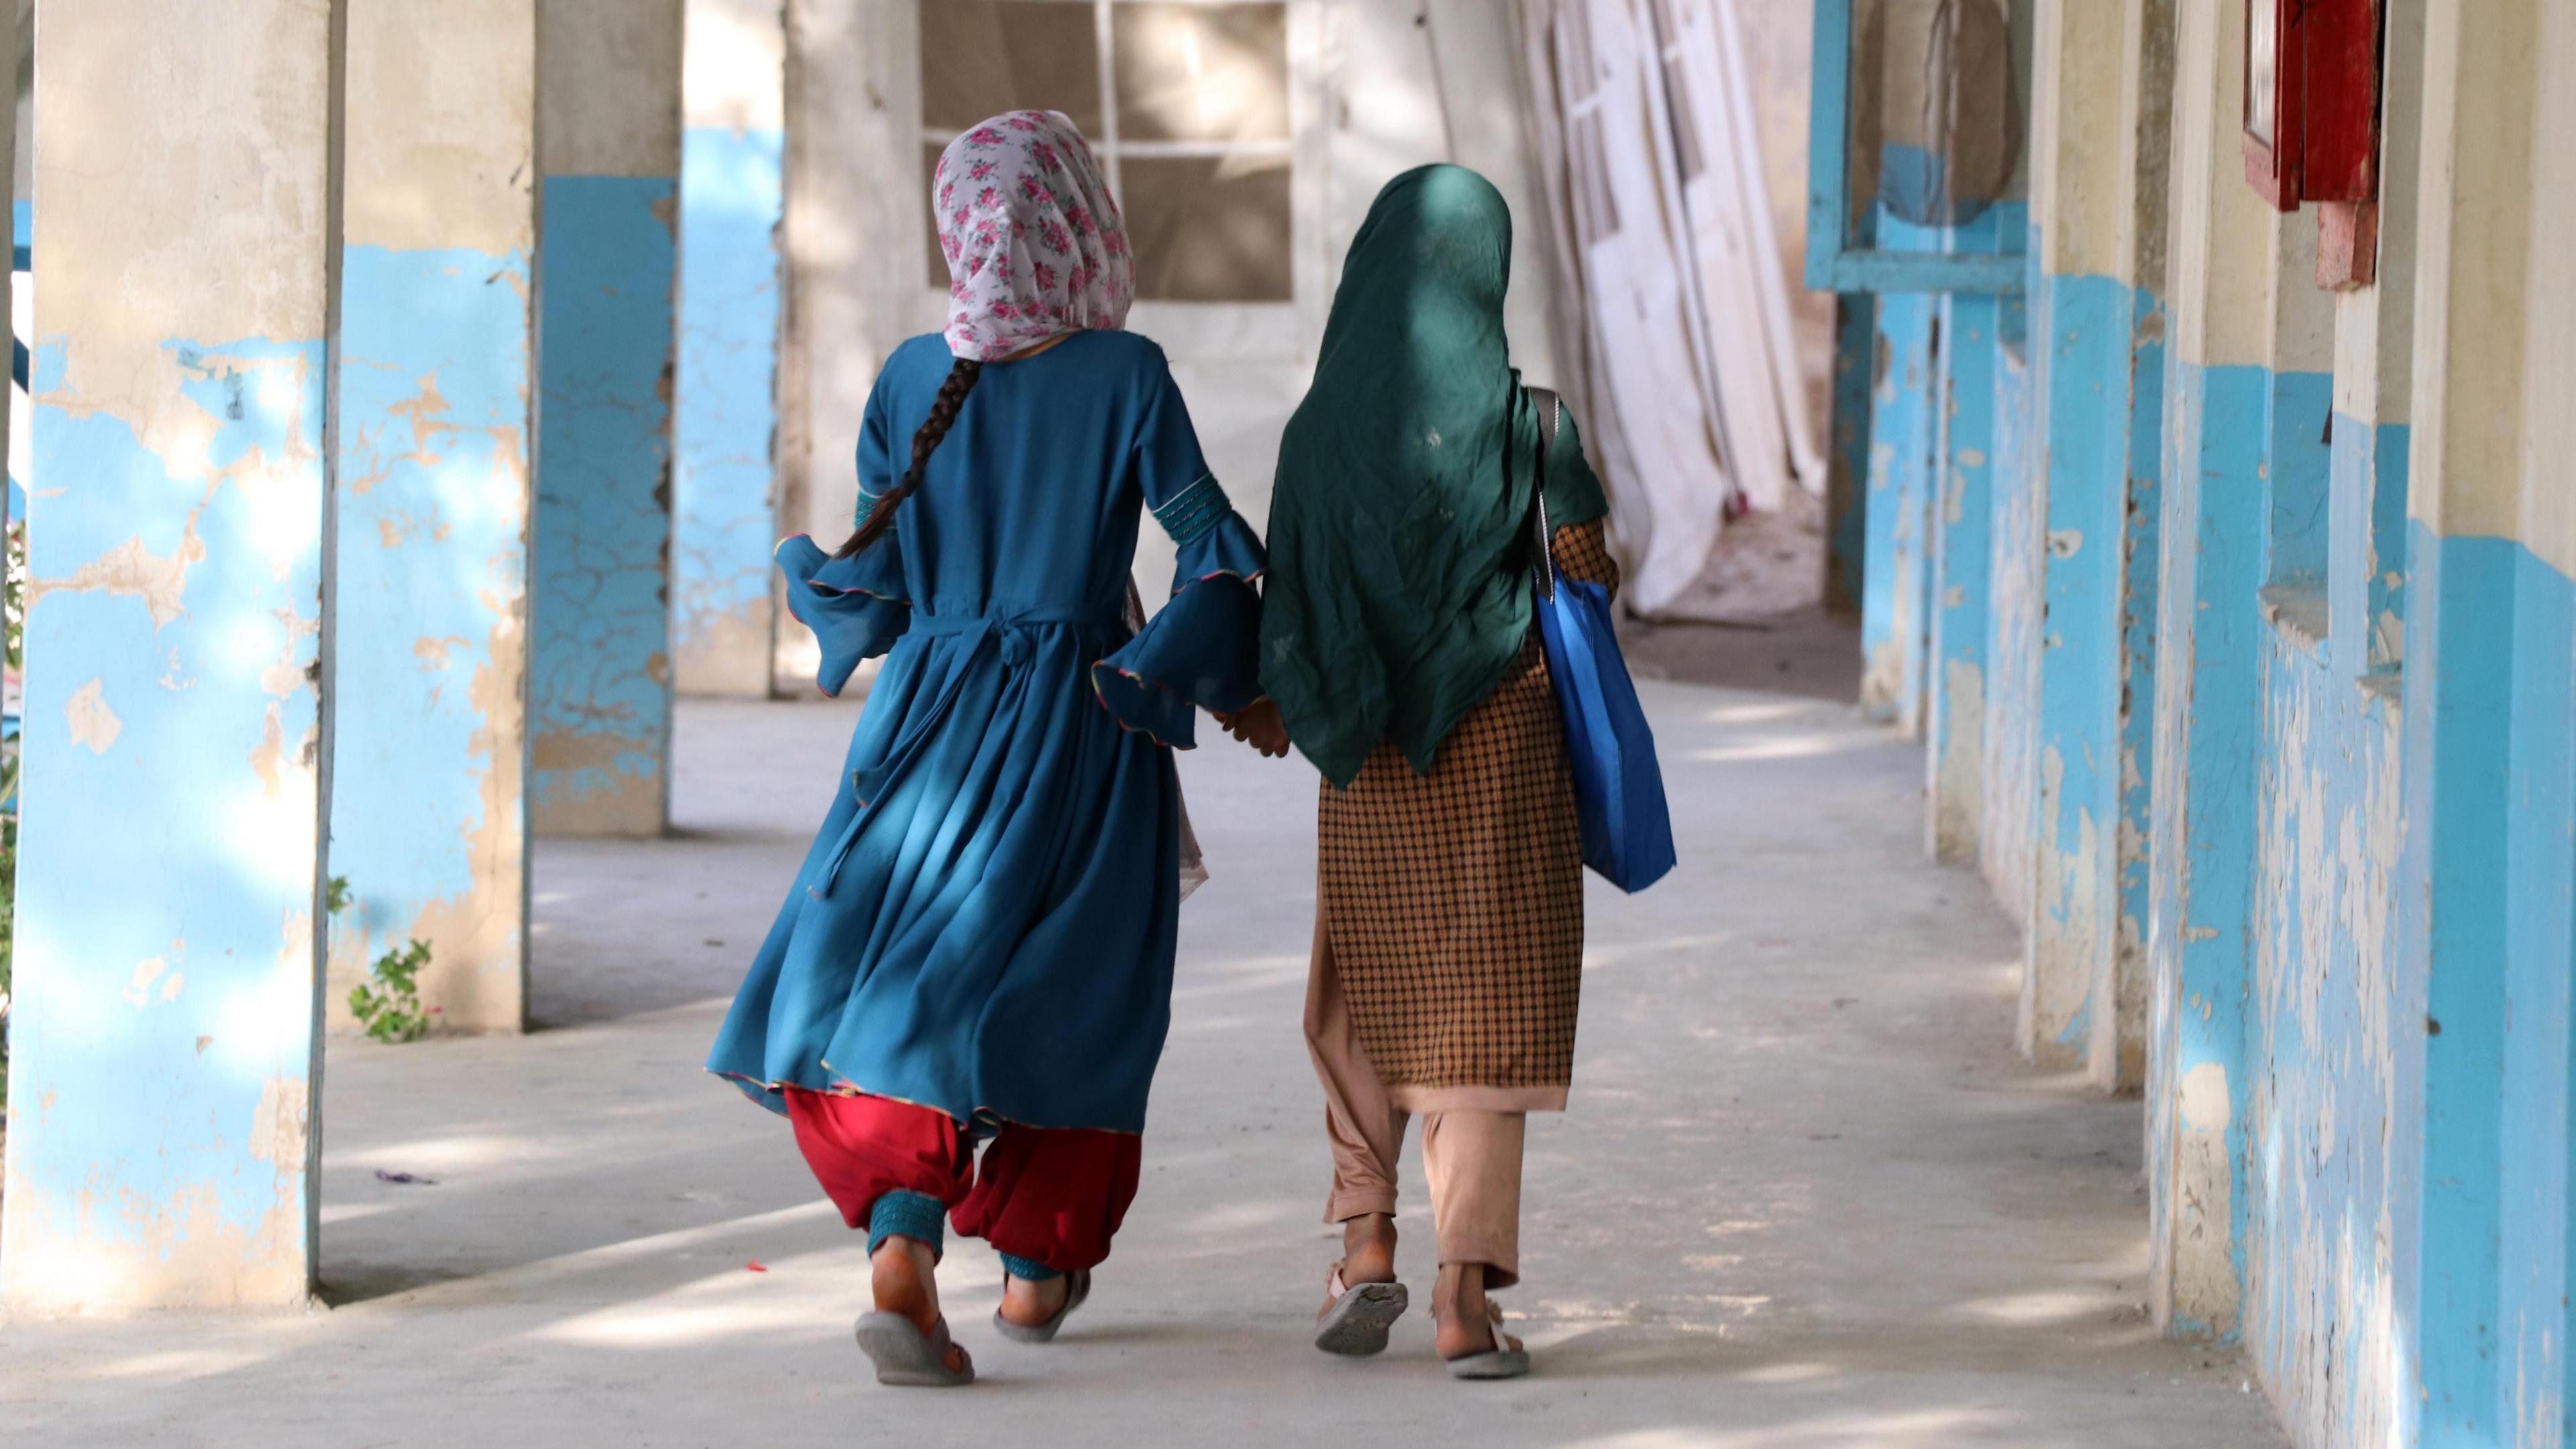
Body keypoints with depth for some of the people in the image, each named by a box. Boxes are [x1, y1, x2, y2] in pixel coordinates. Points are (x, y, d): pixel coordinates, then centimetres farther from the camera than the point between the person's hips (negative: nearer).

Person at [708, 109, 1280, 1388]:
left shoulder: (909, 381, -1)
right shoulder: (1125, 376, -8)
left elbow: (879, 588, 4)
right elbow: (1214, 545, -10)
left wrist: (805, 574, 25)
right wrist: (1228, 685, 5)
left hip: (937, 718, 2)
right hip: (1086, 738, -2)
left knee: (883, 978, 3)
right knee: (1063, 995, 12)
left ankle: (903, 1252, -19)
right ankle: (1035, 1268, 22)